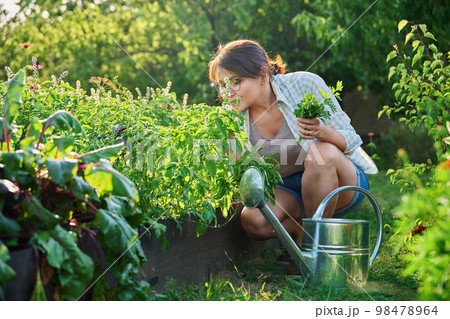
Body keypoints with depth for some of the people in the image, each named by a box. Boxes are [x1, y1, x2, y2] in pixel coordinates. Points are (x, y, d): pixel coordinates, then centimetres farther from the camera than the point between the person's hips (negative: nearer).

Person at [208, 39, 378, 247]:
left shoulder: (305, 85, -18)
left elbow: (350, 140, -14)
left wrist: (322, 132, -36)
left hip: (343, 180, -2)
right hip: (288, 190, 2)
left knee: (323, 152, -36)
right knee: (253, 220, -30)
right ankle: (300, 231, 4)